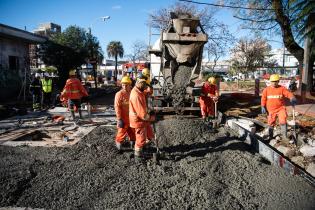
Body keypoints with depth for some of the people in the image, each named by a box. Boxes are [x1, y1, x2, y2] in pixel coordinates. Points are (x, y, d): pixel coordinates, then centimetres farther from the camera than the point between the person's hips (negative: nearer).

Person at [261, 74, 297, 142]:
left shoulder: (282, 88, -2)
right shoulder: (266, 90, 0)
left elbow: (288, 94, -14)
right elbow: (263, 99, 5)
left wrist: (292, 99, -34)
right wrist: (263, 107, -1)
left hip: (281, 108, -1)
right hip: (271, 110, 1)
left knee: (283, 122, -13)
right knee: (271, 123, 9)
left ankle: (284, 137, -4)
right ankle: (270, 136, 27)